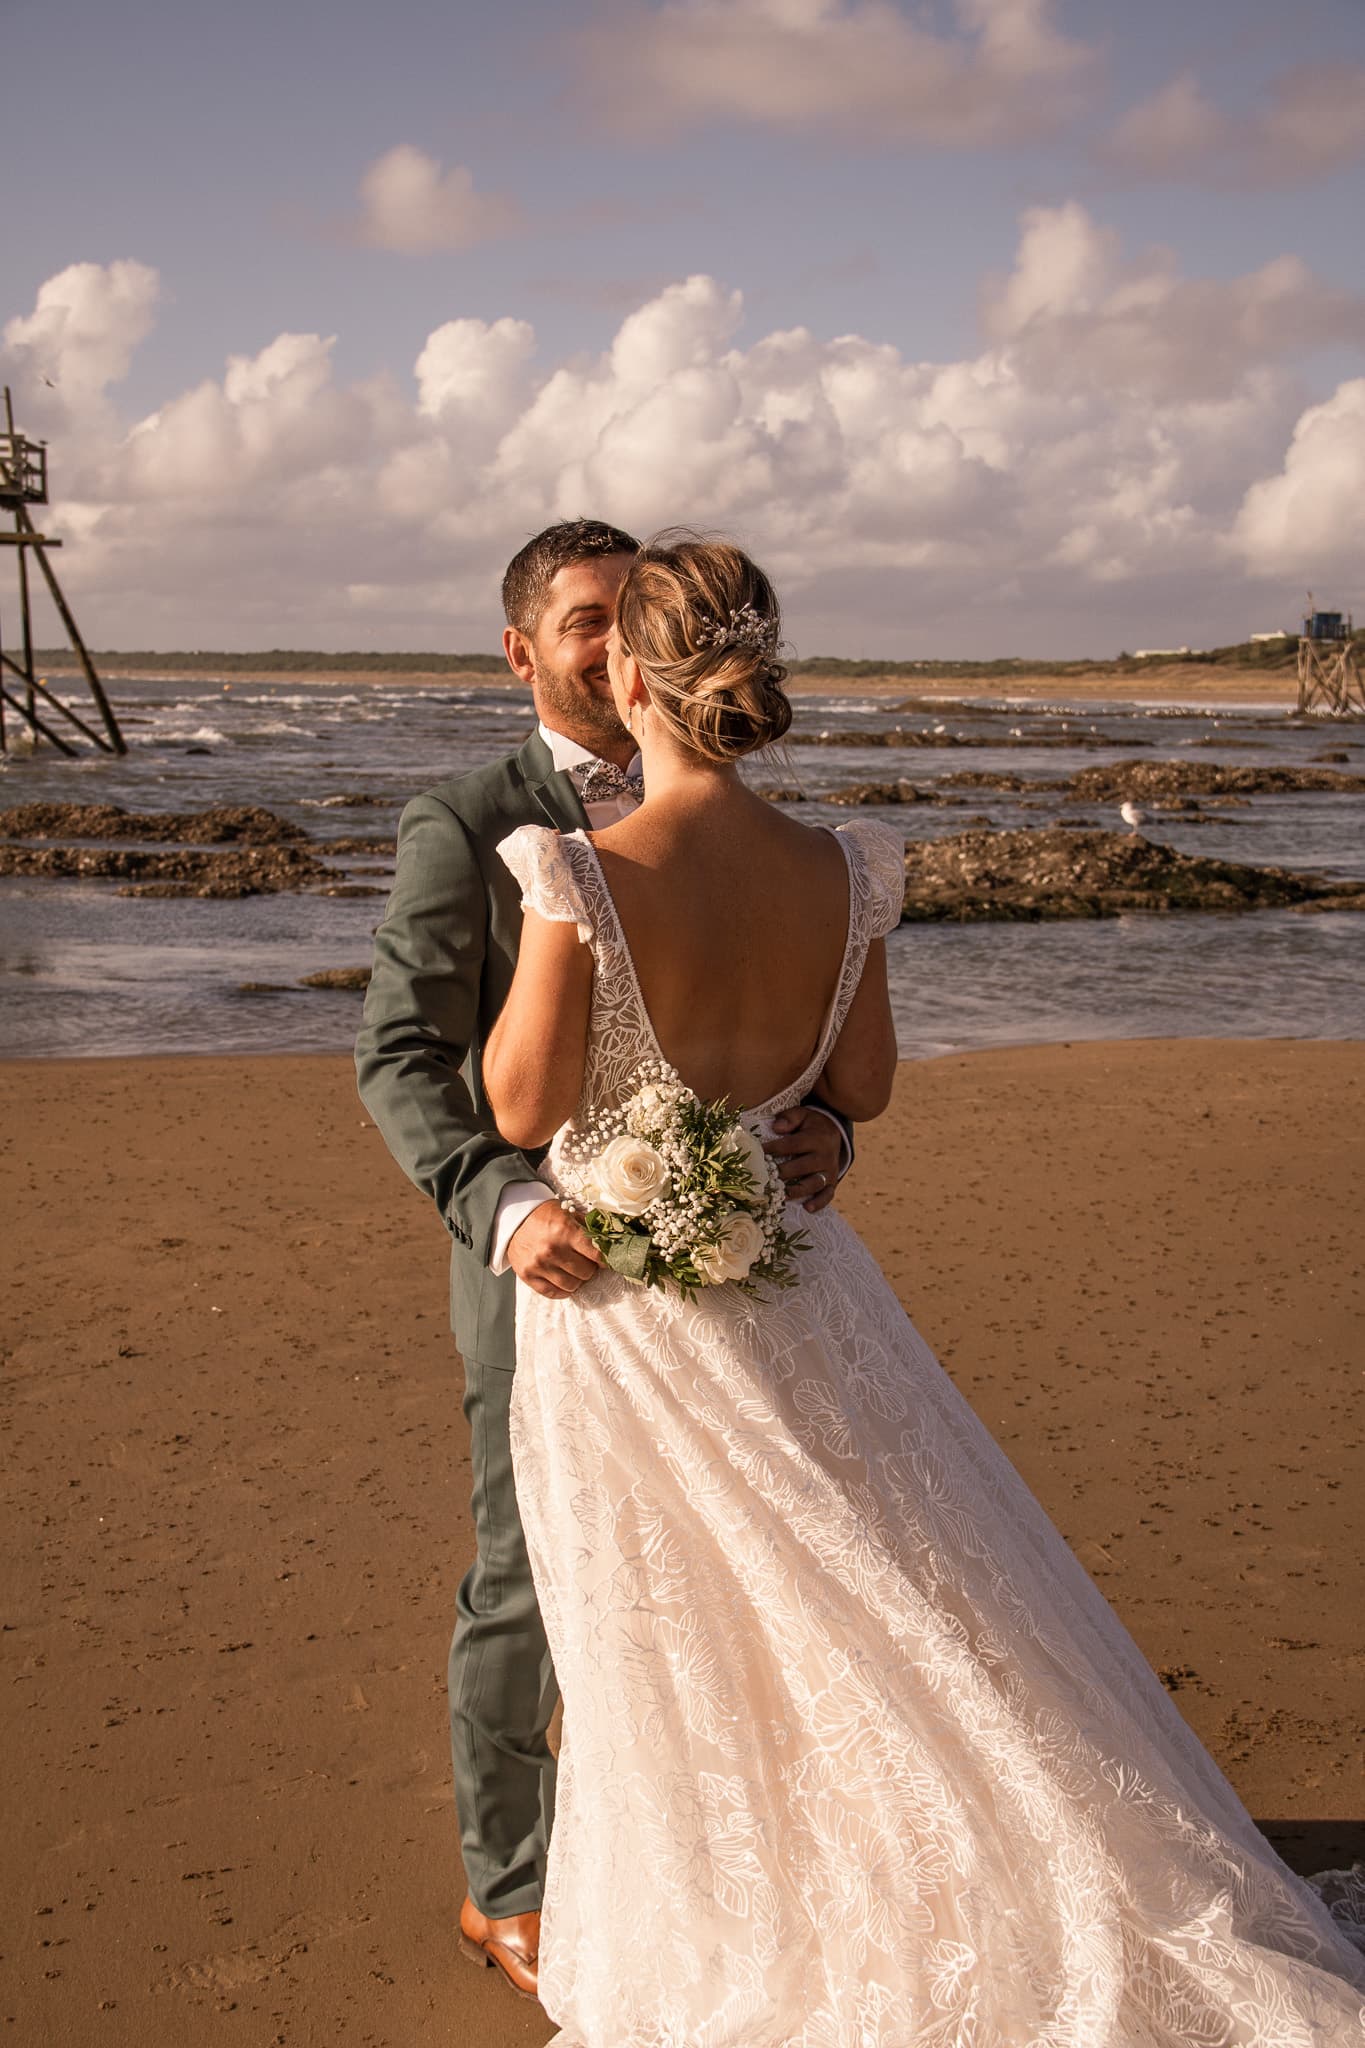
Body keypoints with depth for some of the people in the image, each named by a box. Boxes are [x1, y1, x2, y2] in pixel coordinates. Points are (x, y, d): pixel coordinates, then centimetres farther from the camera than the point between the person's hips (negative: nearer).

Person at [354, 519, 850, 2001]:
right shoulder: (463, 829, -11)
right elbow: (401, 1060, -17)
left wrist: (822, 1127, -17)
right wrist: (504, 1208, -33)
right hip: (543, 1267, -5)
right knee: (525, 1588, 9)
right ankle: (504, 1888, 29)